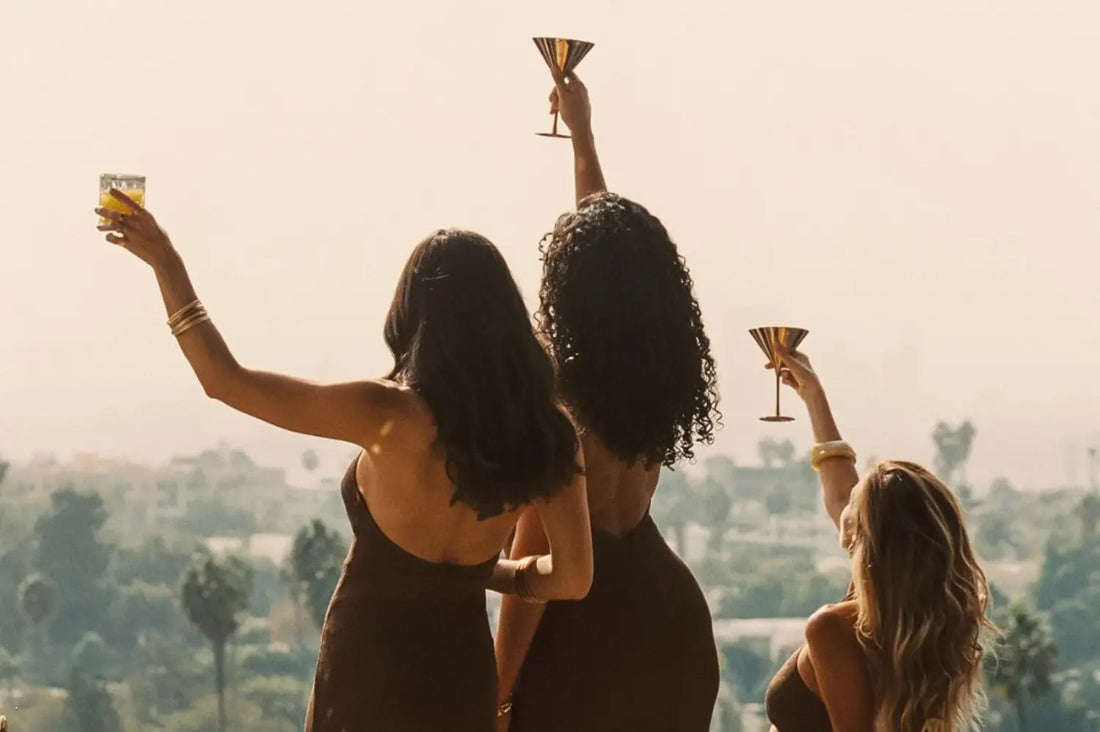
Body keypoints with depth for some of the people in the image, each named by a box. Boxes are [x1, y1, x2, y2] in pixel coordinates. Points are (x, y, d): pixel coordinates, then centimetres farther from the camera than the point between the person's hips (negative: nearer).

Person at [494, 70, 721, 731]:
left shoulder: (561, 406, -16)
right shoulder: (661, 379, 3)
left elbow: (535, 564, -16)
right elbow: (615, 241, 19)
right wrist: (582, 130, 31)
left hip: (588, 630, -7)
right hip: (672, 623, 7)